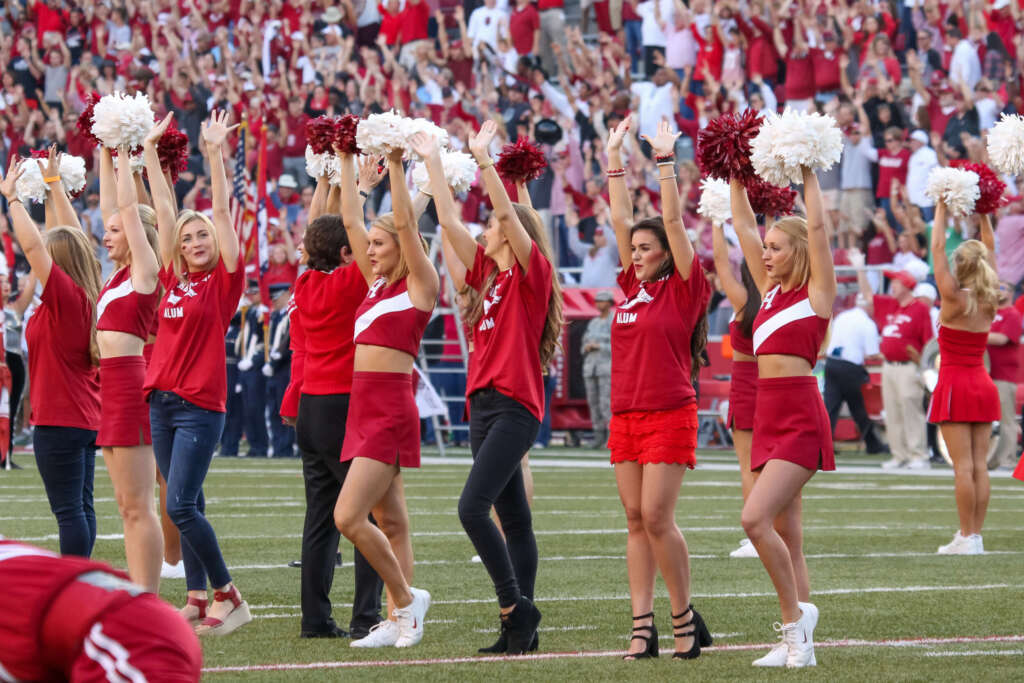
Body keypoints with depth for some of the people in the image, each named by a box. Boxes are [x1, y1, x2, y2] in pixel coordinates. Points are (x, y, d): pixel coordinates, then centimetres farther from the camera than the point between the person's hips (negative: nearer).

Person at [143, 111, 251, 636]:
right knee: (187, 506, 9)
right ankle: (198, 600, 13)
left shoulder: (224, 281, -3)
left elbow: (222, 213, -8)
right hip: (160, 400, 6)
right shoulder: (173, 279, 10)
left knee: (180, 506, -13)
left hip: (200, 405, -6)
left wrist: (216, 154, -13)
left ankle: (230, 597, -6)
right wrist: (151, 152, 14)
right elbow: (164, 212, 12)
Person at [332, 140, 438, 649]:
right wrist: (346, 163, 15)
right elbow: (351, 220, 16)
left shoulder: (420, 285, -5)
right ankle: (399, 620, 9)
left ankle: (406, 598, -1)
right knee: (389, 522, 8)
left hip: (391, 410, -8)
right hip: (363, 406, 9)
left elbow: (405, 223, -14)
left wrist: (396, 165, -13)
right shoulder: (376, 283, 14)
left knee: (348, 517, -14)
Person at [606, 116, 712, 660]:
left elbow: (673, 221, -10)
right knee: (635, 521, 4)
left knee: (657, 517, -11)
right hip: (625, 415, 7)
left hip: (670, 415, -7)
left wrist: (665, 161, -10)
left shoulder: (683, 288, -4)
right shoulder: (633, 286, 11)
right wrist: (615, 160, 11)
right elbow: (620, 219, 13)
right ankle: (642, 626, 4)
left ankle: (686, 619, 1)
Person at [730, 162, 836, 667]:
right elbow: (744, 228, 17)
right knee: (785, 537, 6)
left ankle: (795, 615, -8)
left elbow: (817, 227, -10)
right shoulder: (771, 290, 15)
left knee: (755, 518, -20)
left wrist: (808, 175, -6)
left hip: (800, 418, -8)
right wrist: (735, 180, 15)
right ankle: (797, 643, 8)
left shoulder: (817, 292, -2)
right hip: (767, 416, 8)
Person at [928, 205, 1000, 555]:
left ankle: (967, 536, -8)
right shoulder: (989, 301, 2)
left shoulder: (954, 299, -11)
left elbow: (938, 247, -6)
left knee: (963, 465, -7)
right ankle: (975, 536, 4)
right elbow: (990, 249, 13)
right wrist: (983, 214, 17)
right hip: (983, 384, 5)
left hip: (955, 385, -5)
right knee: (979, 464, 4)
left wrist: (942, 208, 1)